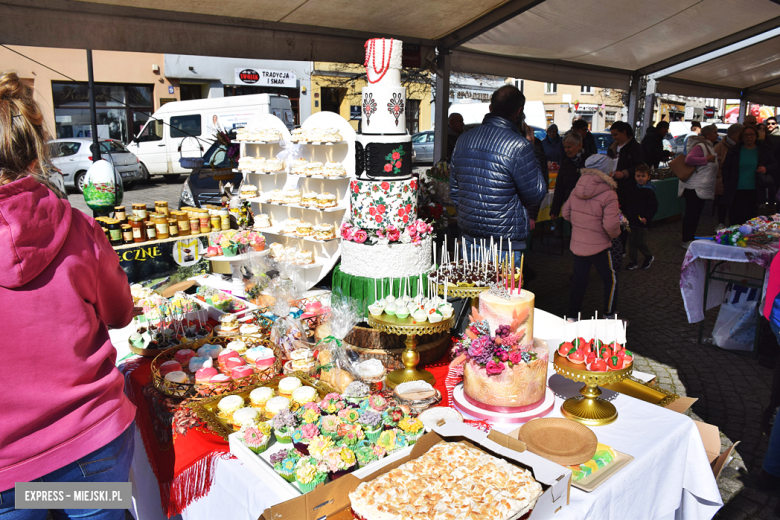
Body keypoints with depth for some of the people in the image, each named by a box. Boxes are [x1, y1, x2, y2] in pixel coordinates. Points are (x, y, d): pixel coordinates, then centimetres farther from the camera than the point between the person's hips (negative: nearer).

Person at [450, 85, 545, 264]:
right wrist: (531, 149, 2)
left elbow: (454, 192, 12)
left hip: (469, 237, 6)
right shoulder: (519, 145, -16)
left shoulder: (463, 140, 4)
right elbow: (535, 195, -6)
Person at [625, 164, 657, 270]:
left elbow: (653, 207, -11)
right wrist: (626, 215, 12)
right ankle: (632, 262, 18)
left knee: (641, 243, -1)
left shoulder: (649, 191, -10)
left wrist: (647, 218, -23)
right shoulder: (634, 189, 8)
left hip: (642, 222, -6)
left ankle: (649, 257, 26)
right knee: (631, 242, 8)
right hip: (632, 221, 6)